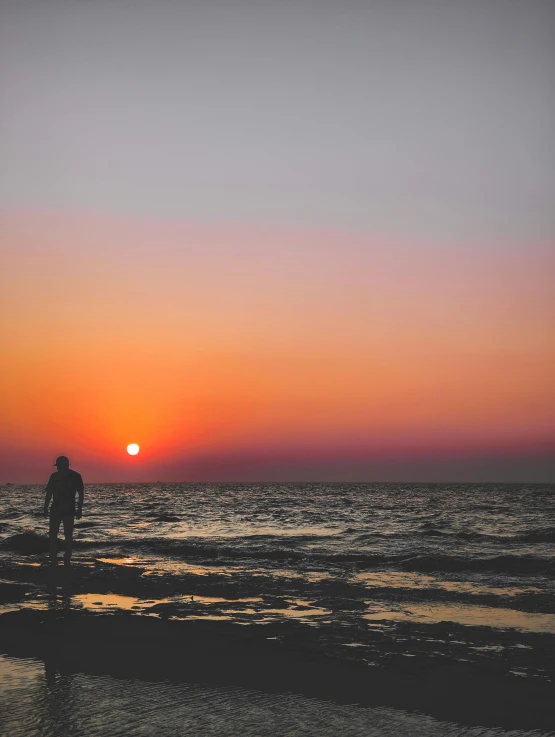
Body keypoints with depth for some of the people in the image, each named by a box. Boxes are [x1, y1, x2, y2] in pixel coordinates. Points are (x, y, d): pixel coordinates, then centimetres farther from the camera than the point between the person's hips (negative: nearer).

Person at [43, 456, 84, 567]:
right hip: (55, 510, 3)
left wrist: (80, 509, -7)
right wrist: (46, 508, 3)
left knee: (68, 536, -1)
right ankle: (53, 561, 2)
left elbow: (81, 493, -1)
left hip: (69, 510, -3)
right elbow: (49, 493, 8)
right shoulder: (55, 476, 4)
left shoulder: (75, 476, -3)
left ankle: (67, 561, 5)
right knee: (52, 535, -2)